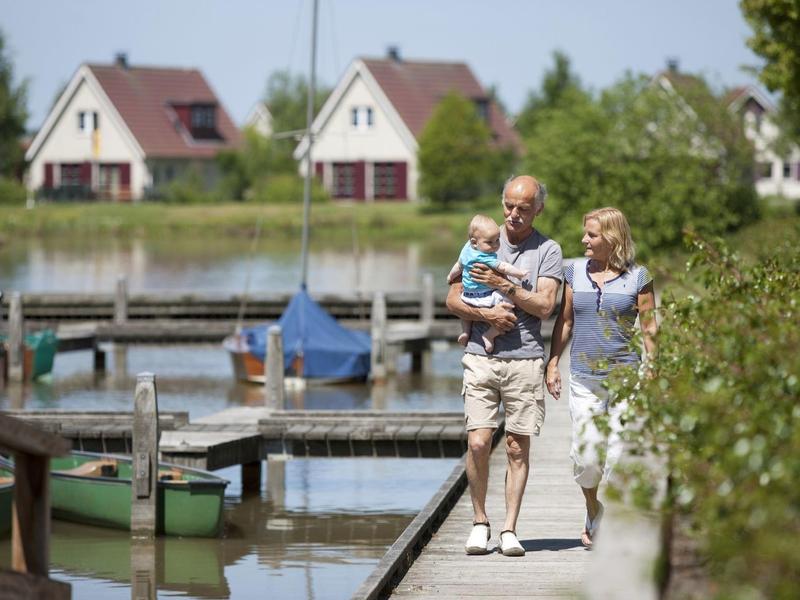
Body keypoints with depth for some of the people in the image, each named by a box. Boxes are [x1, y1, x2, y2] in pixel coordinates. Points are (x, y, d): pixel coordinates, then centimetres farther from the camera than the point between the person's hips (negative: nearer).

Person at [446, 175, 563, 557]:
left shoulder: (548, 251, 5)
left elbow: (545, 305, -6)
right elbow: (453, 299, 8)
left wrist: (503, 285, -11)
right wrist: (486, 314, -9)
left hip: (525, 360, -1)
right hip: (481, 356, 1)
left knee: (517, 448, 0)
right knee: (478, 443, -7)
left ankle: (509, 530, 4)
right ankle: (480, 523, 8)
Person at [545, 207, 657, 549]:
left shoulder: (637, 277, -1)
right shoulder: (575, 273, 8)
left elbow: (649, 328, 2)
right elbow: (564, 322, 13)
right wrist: (552, 364, 8)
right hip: (583, 379, 2)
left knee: (618, 454, -6)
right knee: (586, 455, -2)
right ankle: (593, 514, 23)